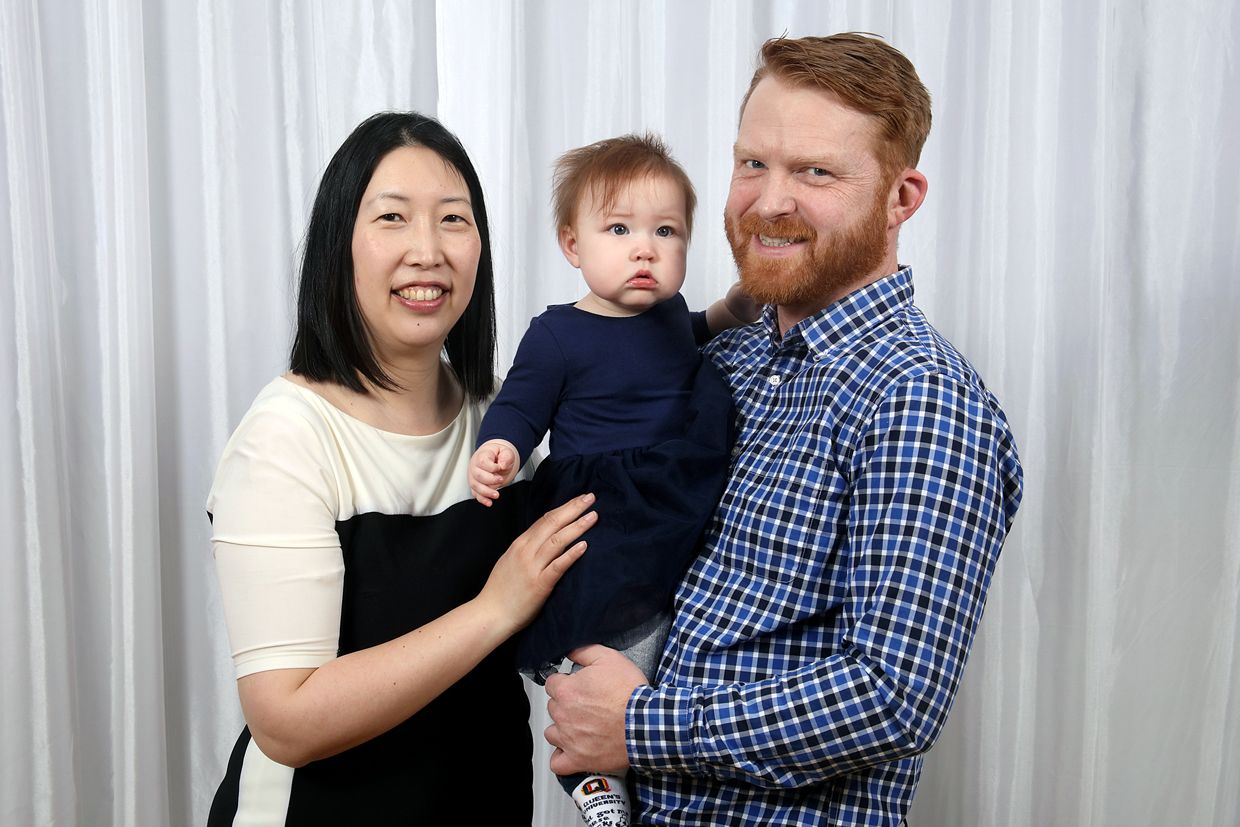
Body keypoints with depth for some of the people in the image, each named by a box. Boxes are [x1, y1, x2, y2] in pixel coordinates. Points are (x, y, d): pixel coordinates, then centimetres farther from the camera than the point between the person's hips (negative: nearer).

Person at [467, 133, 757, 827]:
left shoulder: (671, 314, 10)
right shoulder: (559, 335, -9)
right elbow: (519, 408, -8)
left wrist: (740, 307, 17)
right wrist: (498, 451, -29)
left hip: (681, 506, 7)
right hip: (598, 520, -7)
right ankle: (590, 768, 6)